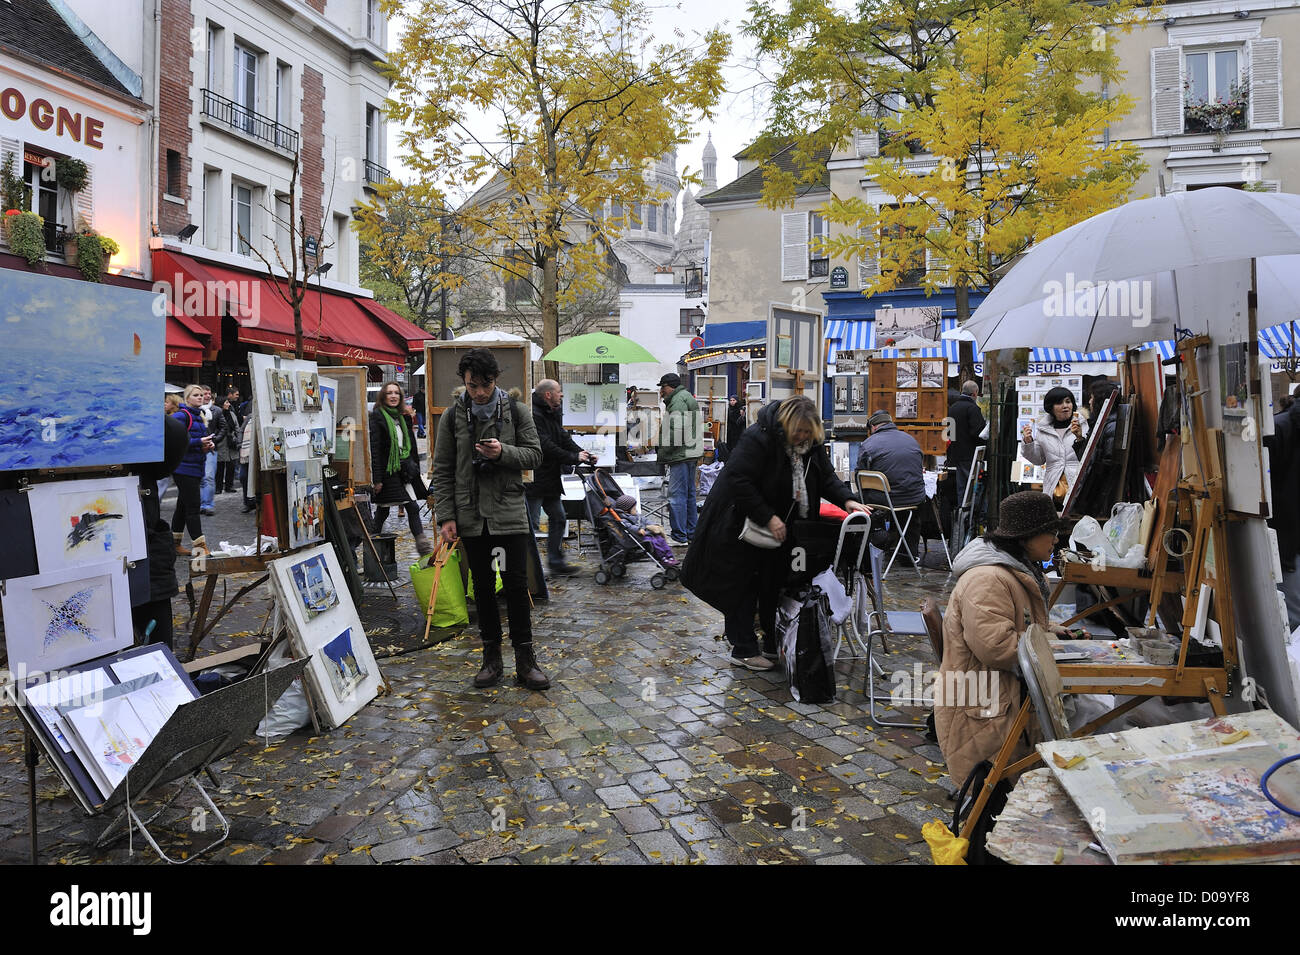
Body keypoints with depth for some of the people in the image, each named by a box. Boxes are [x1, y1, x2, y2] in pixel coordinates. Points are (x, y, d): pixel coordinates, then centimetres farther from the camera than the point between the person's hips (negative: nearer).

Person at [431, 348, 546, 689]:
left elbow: (534, 454, 1)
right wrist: (445, 516, -3)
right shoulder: (453, 416, 3)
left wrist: (503, 453, -18)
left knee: (516, 585, -2)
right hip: (471, 516, 2)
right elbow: (442, 470, 4)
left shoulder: (516, 410, 1)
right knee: (483, 587, 10)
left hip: (509, 513, -2)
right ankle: (492, 657, 21)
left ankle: (525, 660, 8)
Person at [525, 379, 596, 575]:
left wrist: (584, 455, -2)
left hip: (551, 479, 10)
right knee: (531, 524, -4)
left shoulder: (554, 414, 13)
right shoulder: (533, 415, -19)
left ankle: (556, 561, 24)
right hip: (534, 480, -10)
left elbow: (564, 438, 13)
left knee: (558, 518, 15)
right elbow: (546, 447, -24)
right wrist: (574, 458, -17)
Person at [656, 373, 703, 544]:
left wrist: (663, 452, -16)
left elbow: (676, 428, -21)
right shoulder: (688, 397, 22)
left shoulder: (678, 399, -12)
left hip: (681, 454, -11)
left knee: (676, 495, -9)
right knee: (689, 493, 16)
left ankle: (679, 536, -7)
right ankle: (692, 533, 23)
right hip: (691, 453, 11)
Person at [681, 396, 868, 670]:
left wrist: (846, 500, -13)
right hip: (741, 522, -7)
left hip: (781, 528, 7)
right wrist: (768, 518, -28)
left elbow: (826, 477, 6)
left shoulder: (813, 444, -2)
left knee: (774, 586, 12)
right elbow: (738, 481, -28)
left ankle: (774, 645, 23)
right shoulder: (758, 438, -25)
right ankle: (743, 650, 9)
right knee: (743, 587, 0)